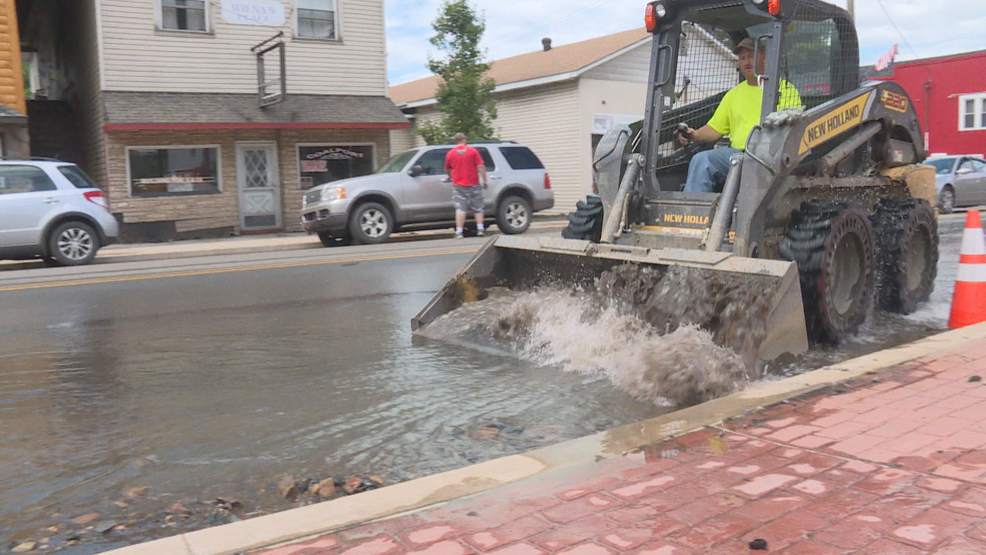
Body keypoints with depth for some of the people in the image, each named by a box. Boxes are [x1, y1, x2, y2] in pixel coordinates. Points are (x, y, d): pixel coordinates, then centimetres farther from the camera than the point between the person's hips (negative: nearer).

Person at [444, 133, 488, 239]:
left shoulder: (450, 153, 4)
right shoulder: (473, 151, 0)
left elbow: (447, 169, 15)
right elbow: (481, 166, -5)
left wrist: (451, 177, 36)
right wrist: (485, 180, 0)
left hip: (458, 185, 1)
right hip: (473, 184, -1)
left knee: (460, 208, -1)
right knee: (478, 207, 11)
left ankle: (459, 232, -7)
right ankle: (480, 229, 7)